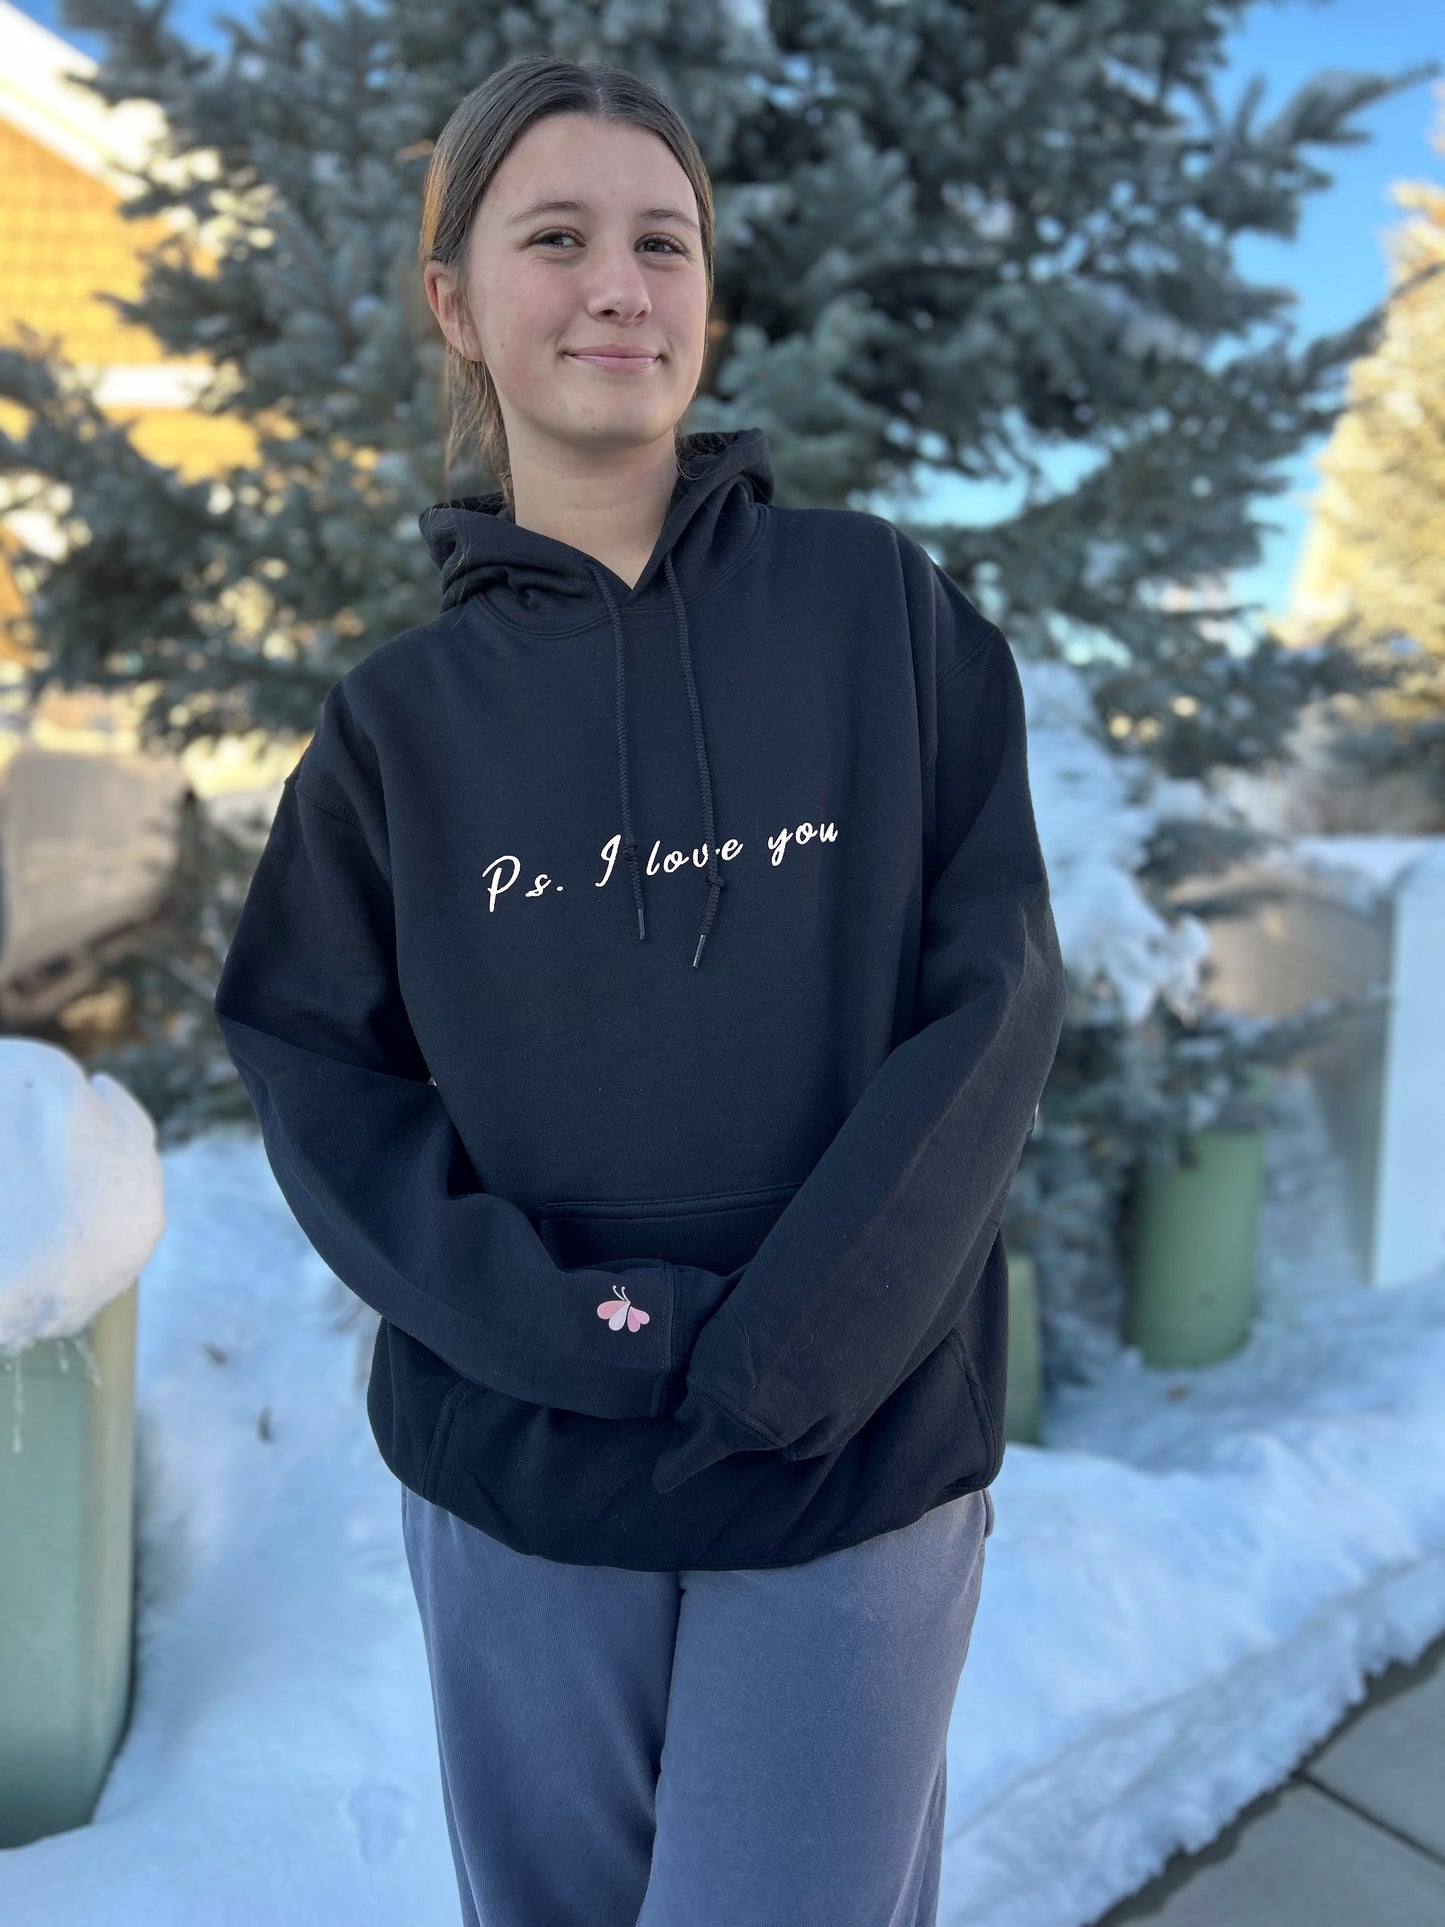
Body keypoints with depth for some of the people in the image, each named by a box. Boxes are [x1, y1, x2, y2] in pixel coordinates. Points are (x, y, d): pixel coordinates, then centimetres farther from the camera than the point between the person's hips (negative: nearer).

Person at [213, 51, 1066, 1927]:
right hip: (512, 1485, 2)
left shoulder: (883, 607, -2)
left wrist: (773, 1356, -13)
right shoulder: (403, 715, 2)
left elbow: (991, 1007, -6)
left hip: (856, 1471, -1)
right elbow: (327, 1085, -1)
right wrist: (573, 1329, -15)